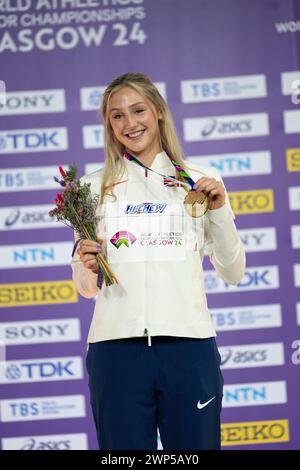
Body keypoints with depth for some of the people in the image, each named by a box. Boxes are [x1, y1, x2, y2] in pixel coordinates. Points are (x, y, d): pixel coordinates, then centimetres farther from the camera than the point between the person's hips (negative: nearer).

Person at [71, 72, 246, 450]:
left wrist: (220, 212, 0)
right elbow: (86, 288, 15)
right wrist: (87, 267, -6)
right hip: (116, 345, 0)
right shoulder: (95, 187, 11)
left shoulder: (198, 183, 11)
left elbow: (232, 274, 12)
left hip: (189, 344, 0)